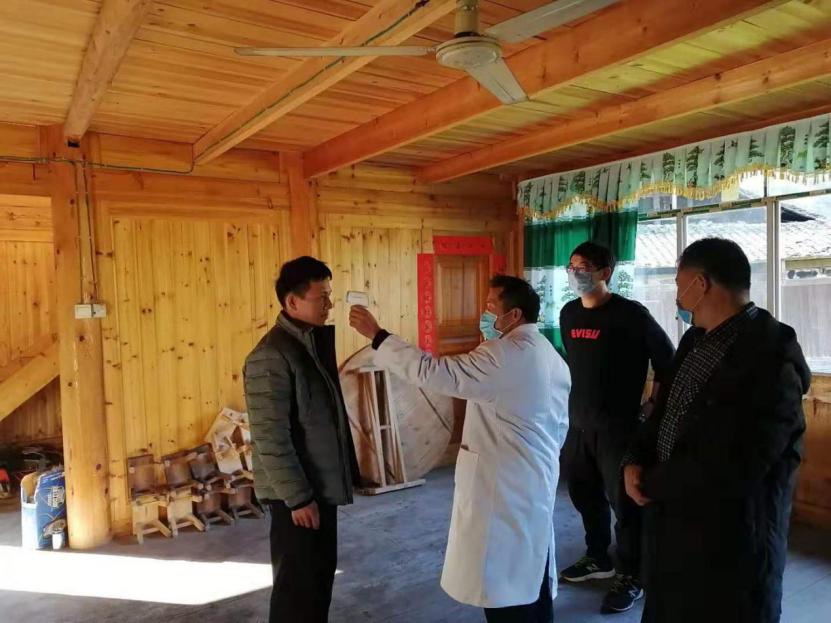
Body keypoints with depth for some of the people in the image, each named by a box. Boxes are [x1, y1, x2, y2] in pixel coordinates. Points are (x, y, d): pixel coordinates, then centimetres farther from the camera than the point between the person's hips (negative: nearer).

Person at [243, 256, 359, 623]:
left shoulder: (314, 341, 6)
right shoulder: (271, 356, -22)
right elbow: (271, 438, -23)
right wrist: (297, 497, -19)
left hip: (321, 484, 9)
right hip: (297, 493, -8)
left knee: (321, 574, 20)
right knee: (298, 582, 7)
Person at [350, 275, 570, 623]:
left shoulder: (507, 352, -20)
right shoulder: (549, 354, 11)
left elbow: (436, 373, -25)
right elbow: (560, 425, 15)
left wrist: (377, 336, -20)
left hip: (505, 484, -9)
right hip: (535, 480, 10)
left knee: (503, 582, 4)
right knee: (530, 575, 20)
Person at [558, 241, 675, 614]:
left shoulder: (630, 314, -14)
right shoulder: (569, 313, 6)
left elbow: (667, 361, -8)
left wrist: (653, 408, -7)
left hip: (619, 426, -7)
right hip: (579, 423, 7)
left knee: (625, 501, 3)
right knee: (585, 494, 17)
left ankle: (631, 577, 21)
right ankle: (598, 559, 37)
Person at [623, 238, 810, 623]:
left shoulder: (771, 357, -24)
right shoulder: (697, 340, 5)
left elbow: (728, 469, -28)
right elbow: (664, 413, 11)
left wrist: (651, 483, -15)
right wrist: (635, 462, -7)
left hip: (727, 541, -8)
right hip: (670, 521, 8)